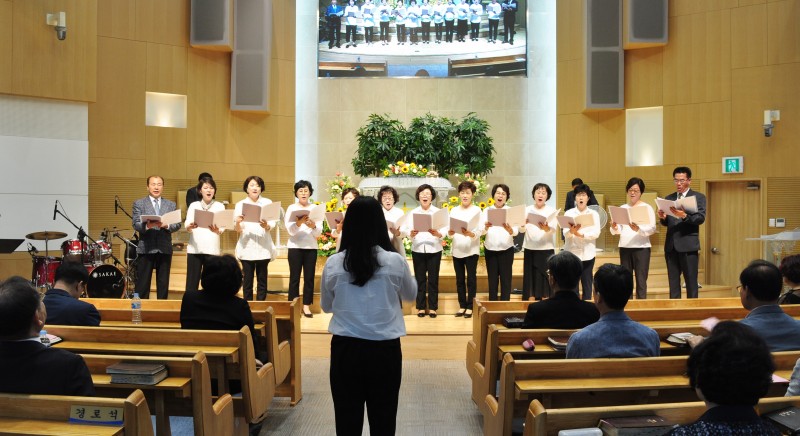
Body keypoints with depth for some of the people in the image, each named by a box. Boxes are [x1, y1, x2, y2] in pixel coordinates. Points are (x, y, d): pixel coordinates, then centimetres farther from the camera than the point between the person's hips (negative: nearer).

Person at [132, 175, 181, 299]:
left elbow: (177, 224, 4)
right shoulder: (139, 204, 7)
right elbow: (136, 225, -4)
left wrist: (166, 225, -16)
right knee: (143, 285, 0)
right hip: (146, 248, -2)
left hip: (165, 249, 2)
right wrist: (147, 225, -24)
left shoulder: (171, 205, 13)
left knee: (163, 284, 7)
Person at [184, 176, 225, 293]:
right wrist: (190, 227, -24)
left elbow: (222, 228, -4)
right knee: (192, 281, 0)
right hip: (194, 248, 1)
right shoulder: (193, 205, 10)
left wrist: (217, 230, -27)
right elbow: (186, 226, 0)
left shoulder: (220, 206, 7)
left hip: (212, 249, -1)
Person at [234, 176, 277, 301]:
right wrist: (238, 223, -21)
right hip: (247, 247, 0)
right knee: (247, 279, 1)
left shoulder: (268, 203, 5)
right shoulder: (240, 204, 6)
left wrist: (266, 226, -25)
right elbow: (237, 229, 1)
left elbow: (273, 223, -3)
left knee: (262, 278, 4)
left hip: (263, 247, 0)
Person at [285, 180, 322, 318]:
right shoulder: (291, 208, 1)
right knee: (294, 277, 1)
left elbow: (319, 232, -3)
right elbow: (290, 230, -12)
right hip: (295, 247, -1)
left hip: (311, 247, 1)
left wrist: (313, 226, -24)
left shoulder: (315, 208, 4)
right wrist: (298, 223, -31)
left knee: (309, 277, 2)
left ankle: (306, 306, 10)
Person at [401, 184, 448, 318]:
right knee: (420, 278, 6)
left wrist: (437, 233, -27)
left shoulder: (438, 212, 2)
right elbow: (406, 230, -3)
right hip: (417, 250, 1)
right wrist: (411, 234, -25)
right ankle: (420, 307, 15)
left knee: (433, 279, 4)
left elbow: (444, 229, -6)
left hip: (434, 249, -1)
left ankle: (432, 307, 14)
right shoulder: (413, 213, 5)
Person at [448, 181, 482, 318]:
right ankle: (462, 305, 19)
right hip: (457, 249, 4)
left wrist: (469, 234, -28)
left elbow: (479, 231, -9)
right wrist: (450, 233, -17)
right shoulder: (454, 210, 9)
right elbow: (450, 231, 6)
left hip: (471, 249, -4)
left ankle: (470, 306, 11)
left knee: (471, 278, 1)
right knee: (459, 279, 10)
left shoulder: (477, 210, -2)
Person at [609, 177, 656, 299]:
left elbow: (652, 228, -9)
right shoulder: (622, 208, 12)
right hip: (624, 247, 3)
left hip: (641, 247, -3)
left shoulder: (647, 207, 2)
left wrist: (638, 229, -28)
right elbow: (618, 230, 6)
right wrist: (614, 228, -17)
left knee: (641, 280, -3)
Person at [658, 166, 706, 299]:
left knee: (691, 281, 0)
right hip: (671, 245, 4)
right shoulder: (669, 198, 15)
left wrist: (684, 216, -28)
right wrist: (663, 217, -10)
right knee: (673, 281, 8)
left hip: (688, 245, -4)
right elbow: (666, 223, 12)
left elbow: (701, 218, -12)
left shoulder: (698, 197, 2)